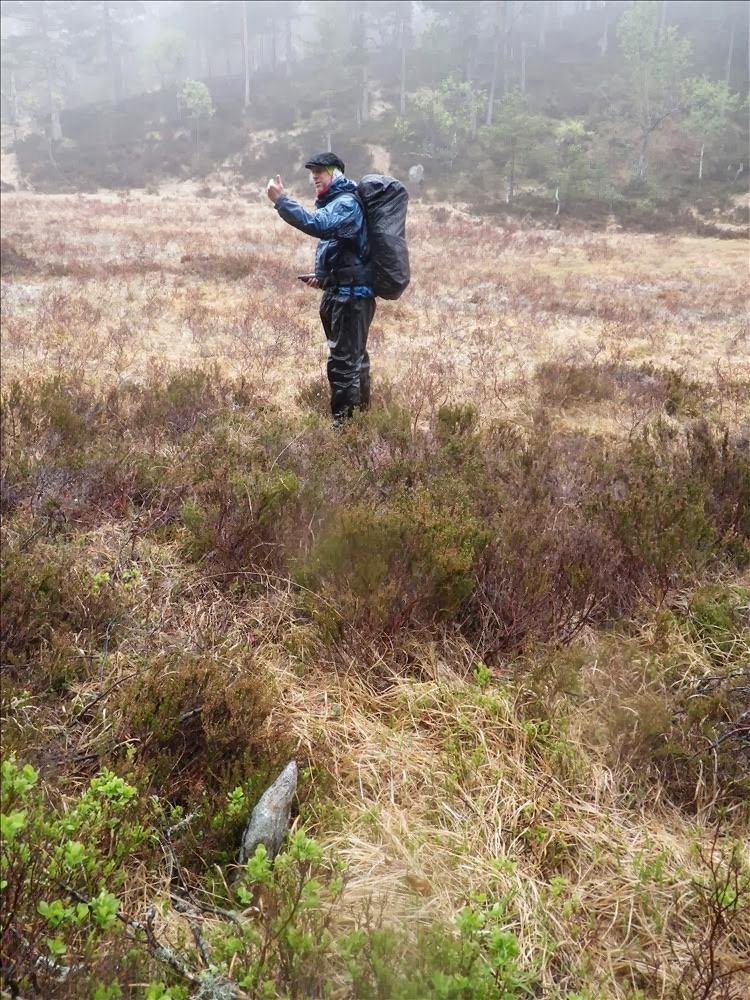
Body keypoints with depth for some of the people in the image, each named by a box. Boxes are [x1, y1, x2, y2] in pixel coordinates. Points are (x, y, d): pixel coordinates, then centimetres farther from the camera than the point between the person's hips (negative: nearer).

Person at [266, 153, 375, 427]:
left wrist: (281, 200, -33)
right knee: (354, 357, 18)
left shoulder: (346, 202, -14)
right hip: (344, 292, 11)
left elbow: (319, 225, -34)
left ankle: (343, 424, -7)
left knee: (342, 361, -11)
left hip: (351, 294, -11)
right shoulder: (334, 201, 18)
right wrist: (323, 276, 14)